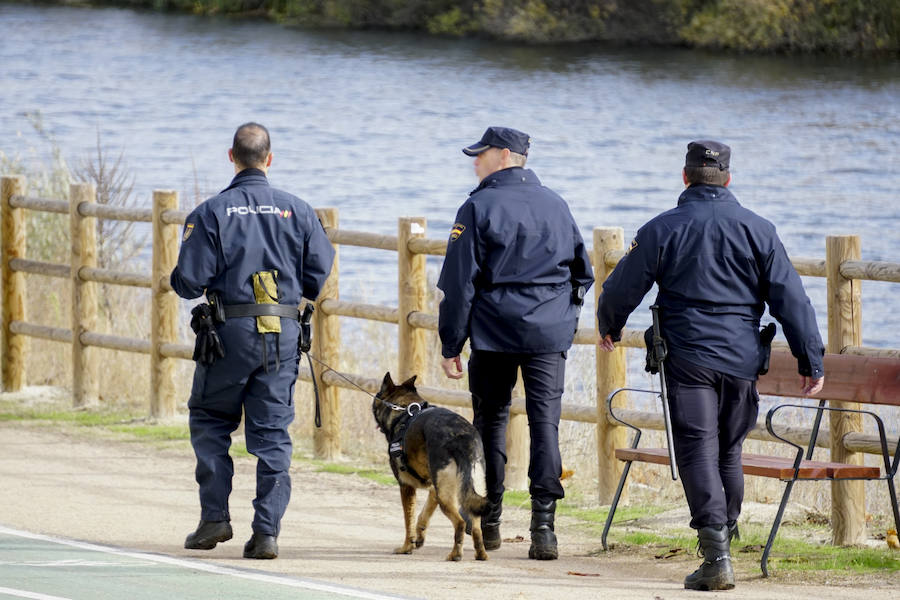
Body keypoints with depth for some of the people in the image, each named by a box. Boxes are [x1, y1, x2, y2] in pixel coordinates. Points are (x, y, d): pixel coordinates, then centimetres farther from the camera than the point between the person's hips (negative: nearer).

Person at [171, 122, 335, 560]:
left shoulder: (211, 212, -6)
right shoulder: (296, 211, 2)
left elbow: (189, 281, -9)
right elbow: (319, 274, 4)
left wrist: (181, 282, 15)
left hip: (229, 330, -2)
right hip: (283, 332, 2)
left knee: (209, 421, 15)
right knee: (272, 433, 5)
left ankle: (215, 517, 9)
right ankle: (267, 531, 0)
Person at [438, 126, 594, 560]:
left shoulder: (479, 208, -5)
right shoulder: (556, 207, 10)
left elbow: (459, 283, -6)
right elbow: (583, 271, 18)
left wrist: (451, 346, -2)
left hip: (494, 330, -3)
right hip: (550, 334, 3)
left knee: (490, 419, 10)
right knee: (545, 420, -1)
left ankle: (488, 520, 15)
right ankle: (543, 523, -12)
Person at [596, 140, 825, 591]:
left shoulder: (662, 230, -1)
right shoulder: (758, 231, 4)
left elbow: (623, 288, 5)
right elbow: (791, 299, 2)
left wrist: (609, 327, 26)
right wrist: (810, 360, 7)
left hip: (688, 359, -3)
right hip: (742, 360, 3)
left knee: (698, 452, -7)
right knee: (729, 454, 16)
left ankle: (716, 557, -20)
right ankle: (722, 548, 27)